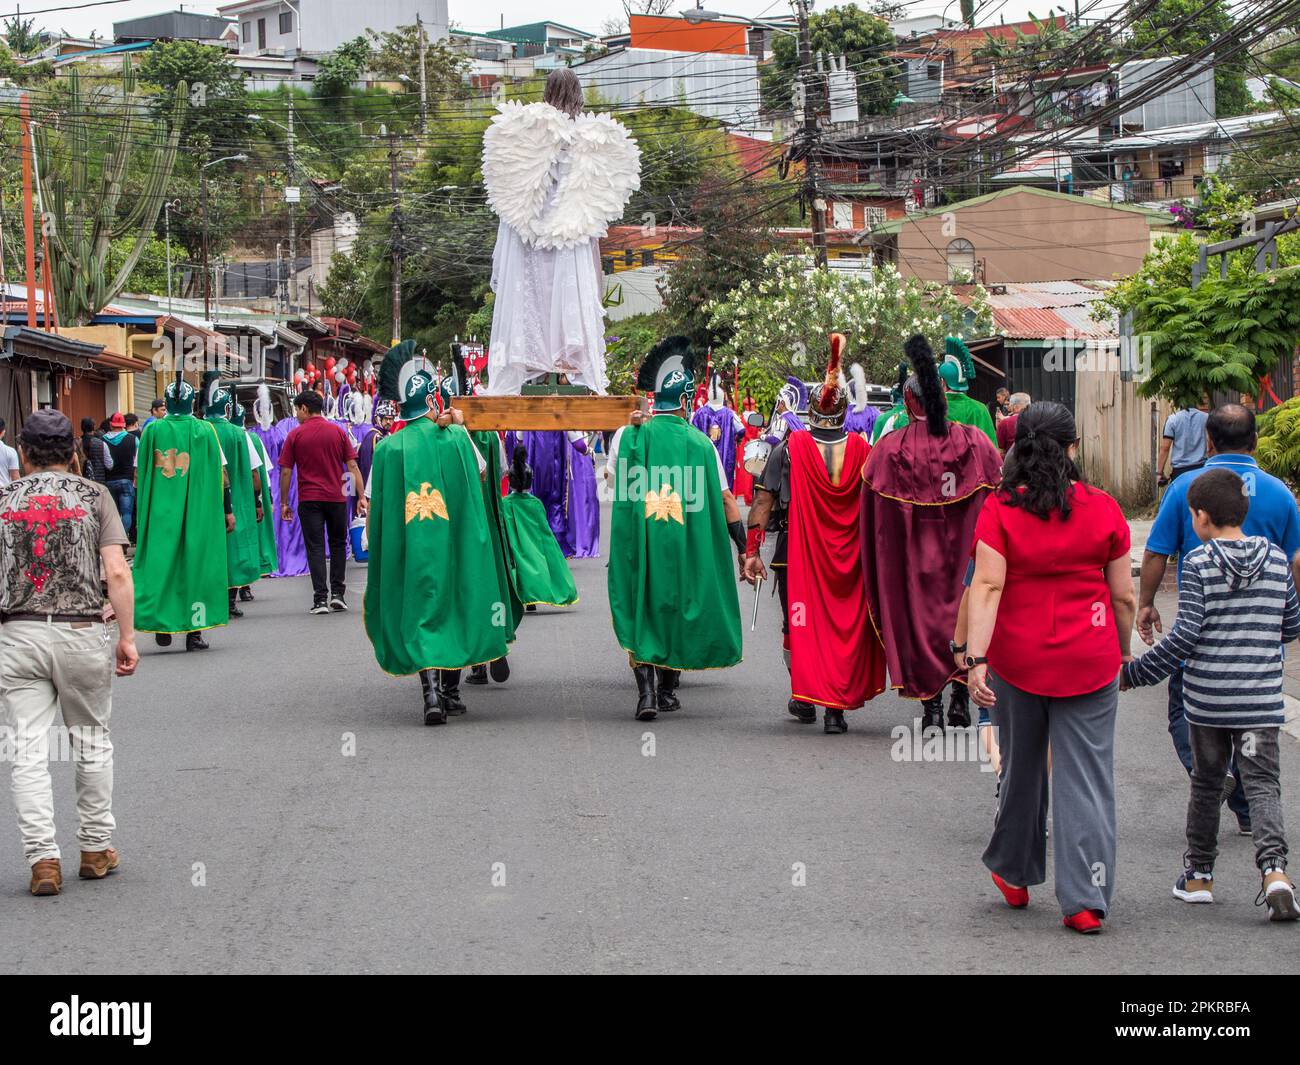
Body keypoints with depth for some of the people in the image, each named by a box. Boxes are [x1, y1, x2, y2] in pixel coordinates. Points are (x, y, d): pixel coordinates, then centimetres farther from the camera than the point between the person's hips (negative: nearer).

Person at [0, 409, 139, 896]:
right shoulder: (94, 496, 1)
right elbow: (117, 572, -7)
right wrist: (127, 636, -1)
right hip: (82, 632, 0)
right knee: (91, 742, 14)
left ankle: (43, 858, -2)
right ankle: (95, 848, 22)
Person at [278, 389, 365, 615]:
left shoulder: (295, 435, -2)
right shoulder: (338, 432, 3)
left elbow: (285, 472, -3)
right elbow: (352, 466, -1)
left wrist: (283, 503, 5)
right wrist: (361, 496, 2)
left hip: (309, 500, -2)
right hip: (336, 498, 2)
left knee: (315, 548, 0)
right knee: (338, 544, 16)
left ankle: (320, 598, -6)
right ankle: (338, 593, 10)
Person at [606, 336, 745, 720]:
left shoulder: (628, 436, -4)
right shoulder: (701, 443, -5)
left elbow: (615, 481, 14)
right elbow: (725, 499, -2)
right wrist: (743, 548, 6)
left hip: (637, 543, -1)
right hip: (688, 546, 1)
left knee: (640, 611, 5)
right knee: (678, 609, 17)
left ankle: (646, 689, -11)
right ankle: (668, 689, 24)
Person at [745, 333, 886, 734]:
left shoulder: (789, 449, -6)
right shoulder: (863, 451, -3)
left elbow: (763, 501, -7)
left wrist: (751, 550, -4)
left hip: (799, 555, -1)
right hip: (850, 559, 1)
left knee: (799, 624, 16)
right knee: (846, 624, 8)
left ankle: (804, 697, 19)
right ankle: (837, 708, 3)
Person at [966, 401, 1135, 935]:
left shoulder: (999, 509, -6)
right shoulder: (1103, 509, -3)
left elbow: (987, 586, -16)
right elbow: (1123, 596, 2)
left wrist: (976, 659, -19)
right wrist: (1121, 653, 17)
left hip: (1017, 661, 0)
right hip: (1089, 662, 0)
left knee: (1021, 768, 18)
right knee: (1085, 776, 2)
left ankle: (1014, 874, 34)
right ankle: (1086, 901, -2)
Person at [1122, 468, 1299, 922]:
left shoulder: (1198, 563, -8)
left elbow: (1185, 635, -13)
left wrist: (1135, 673, -6)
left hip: (1206, 697, -2)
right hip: (1260, 697, 2)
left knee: (1206, 782, 13)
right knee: (1262, 782, 1)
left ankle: (1199, 875, 22)